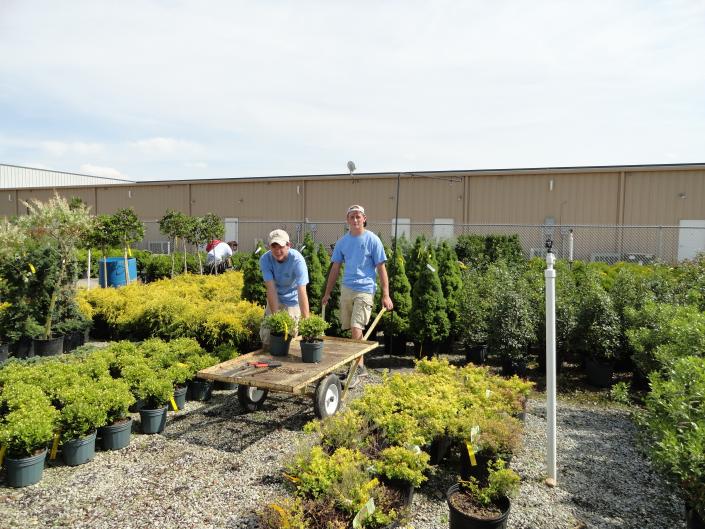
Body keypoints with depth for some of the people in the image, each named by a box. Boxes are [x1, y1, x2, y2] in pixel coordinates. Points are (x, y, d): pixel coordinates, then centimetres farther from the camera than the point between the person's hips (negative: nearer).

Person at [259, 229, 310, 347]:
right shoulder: (265, 260, -19)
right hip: (274, 300, 3)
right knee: (266, 335, 5)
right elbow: (271, 289, -23)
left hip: (293, 301, -3)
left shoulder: (297, 260, -27)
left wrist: (306, 320, -38)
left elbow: (302, 292, -33)